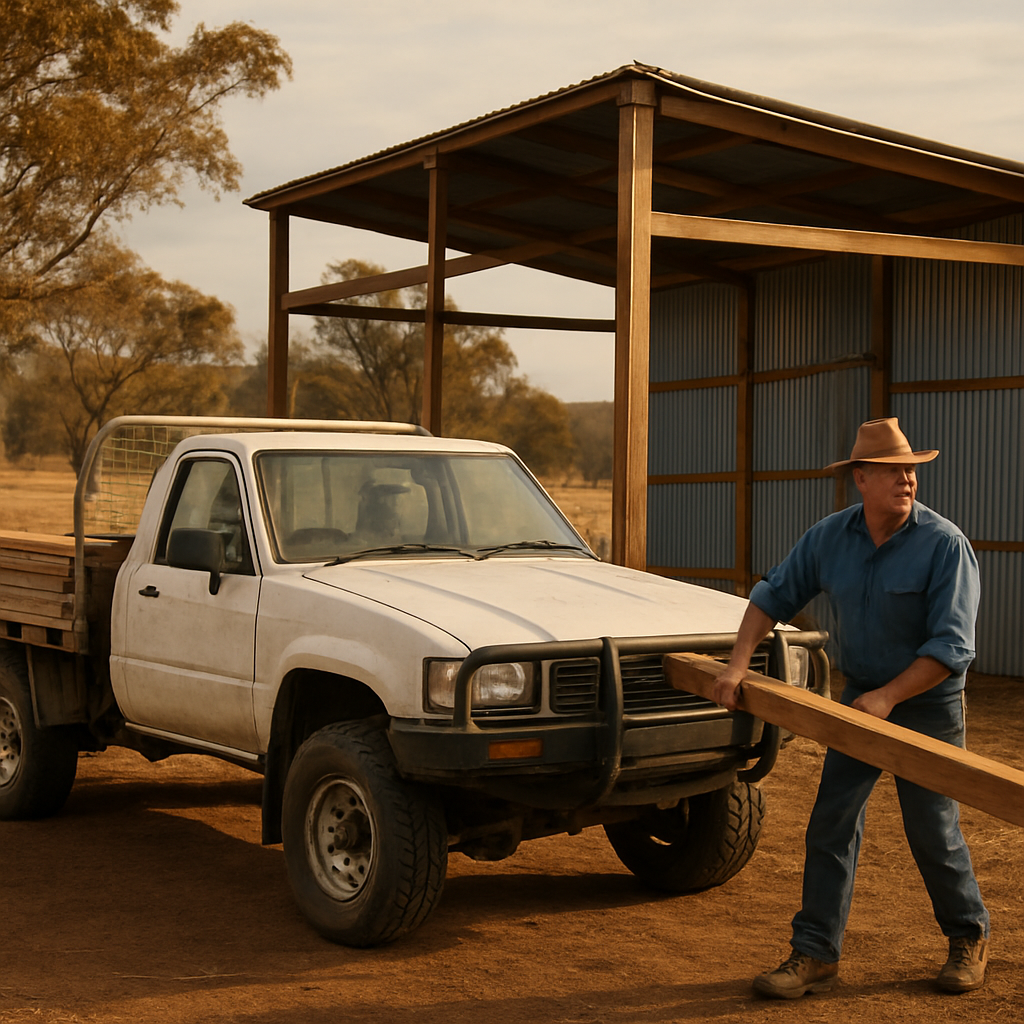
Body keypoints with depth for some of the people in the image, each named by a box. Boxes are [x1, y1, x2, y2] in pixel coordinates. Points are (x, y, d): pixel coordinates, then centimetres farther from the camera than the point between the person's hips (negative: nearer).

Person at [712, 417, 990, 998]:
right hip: (861, 699, 5)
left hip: (929, 704, -4)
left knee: (933, 832, 4)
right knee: (831, 824, 1)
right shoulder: (831, 537, -3)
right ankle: (816, 955, 7)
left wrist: (888, 697, -27)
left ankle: (970, 937, 29)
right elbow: (775, 596, 7)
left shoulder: (945, 544, -19)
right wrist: (738, 665, -4)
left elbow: (953, 646, -22)